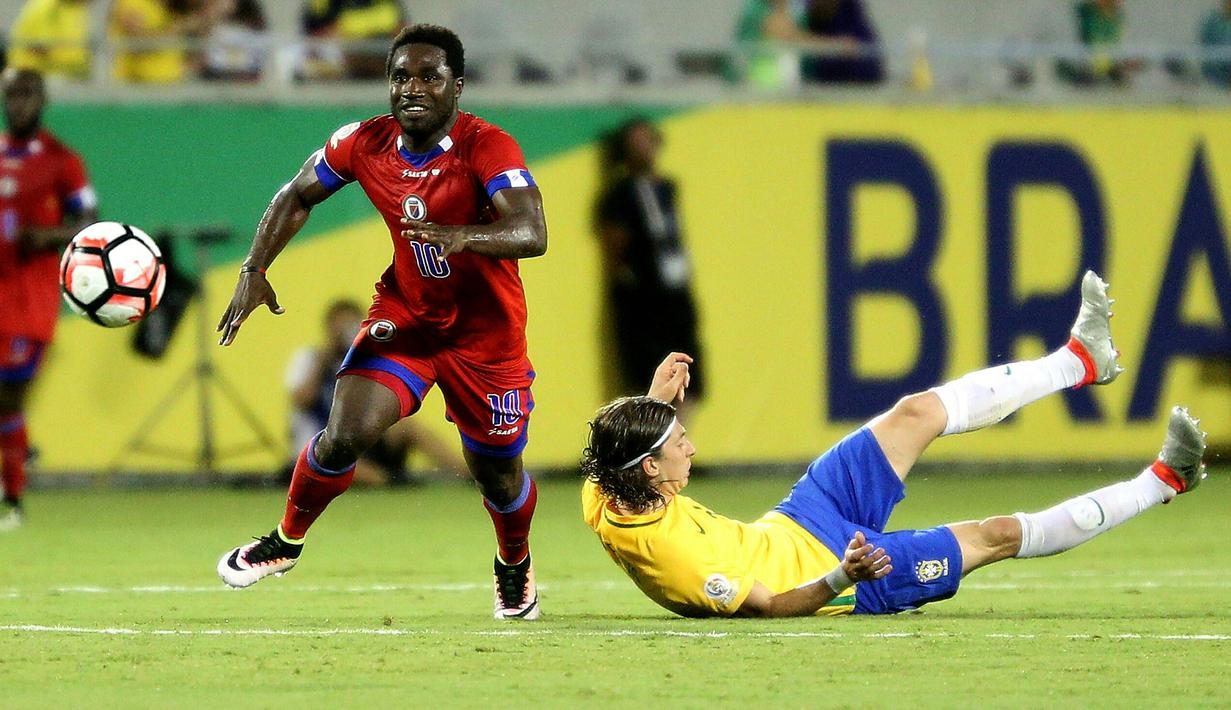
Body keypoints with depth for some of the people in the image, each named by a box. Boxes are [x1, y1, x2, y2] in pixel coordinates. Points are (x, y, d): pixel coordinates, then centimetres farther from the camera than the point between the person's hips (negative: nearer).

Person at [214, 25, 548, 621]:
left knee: (496, 474, 7)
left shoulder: (488, 148, -23)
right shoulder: (365, 144, -9)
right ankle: (287, 540, 12)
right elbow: (297, 197, 8)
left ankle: (514, 567, 41)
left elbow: (531, 234, -38)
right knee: (344, 435, -15)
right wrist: (254, 271, -4)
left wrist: (464, 237, -57)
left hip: (485, 332, -3)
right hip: (403, 316, 3)